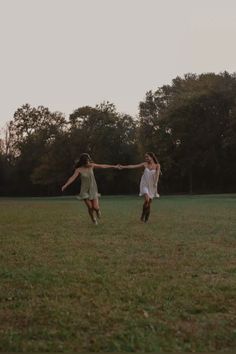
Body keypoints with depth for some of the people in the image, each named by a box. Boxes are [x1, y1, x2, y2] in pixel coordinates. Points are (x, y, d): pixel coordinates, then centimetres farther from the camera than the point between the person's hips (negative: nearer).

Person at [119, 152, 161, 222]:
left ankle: (146, 219, 17)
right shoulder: (145, 164, 0)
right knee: (146, 199, -23)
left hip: (152, 186, 1)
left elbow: (157, 174, -17)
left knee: (149, 203, 4)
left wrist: (156, 183, -33)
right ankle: (142, 215, -4)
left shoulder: (157, 165, -2)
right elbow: (133, 166, -6)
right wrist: (124, 166, -16)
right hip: (145, 185, -1)